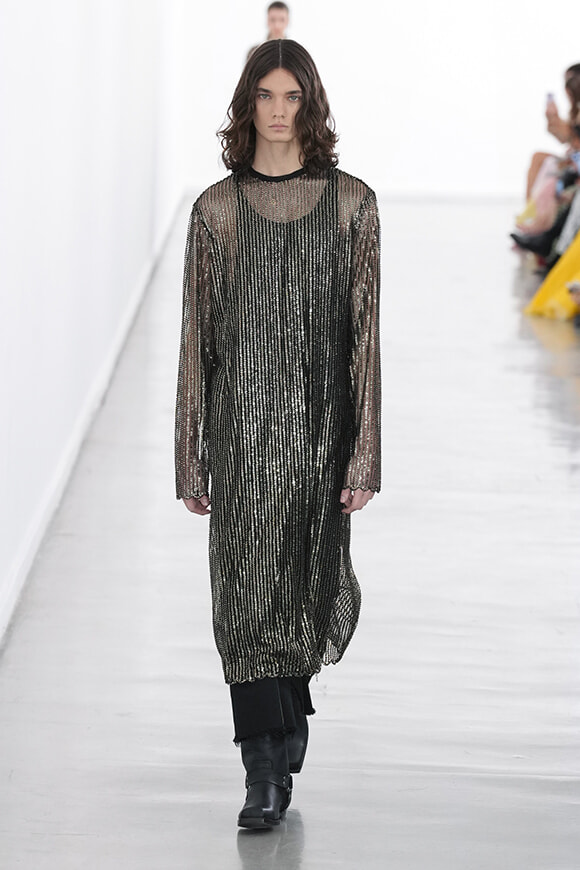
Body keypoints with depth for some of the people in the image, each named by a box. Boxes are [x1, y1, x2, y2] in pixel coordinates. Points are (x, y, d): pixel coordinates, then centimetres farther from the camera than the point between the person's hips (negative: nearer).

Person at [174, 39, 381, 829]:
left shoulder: (351, 202, 0)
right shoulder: (216, 208, 2)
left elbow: (365, 330, -2)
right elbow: (197, 335, 4)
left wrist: (365, 454, -7)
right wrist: (190, 459, 1)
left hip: (321, 417, 0)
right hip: (242, 417, 0)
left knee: (307, 583, 7)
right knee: (247, 587, -4)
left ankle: (285, 718, 34)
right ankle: (265, 777, 0)